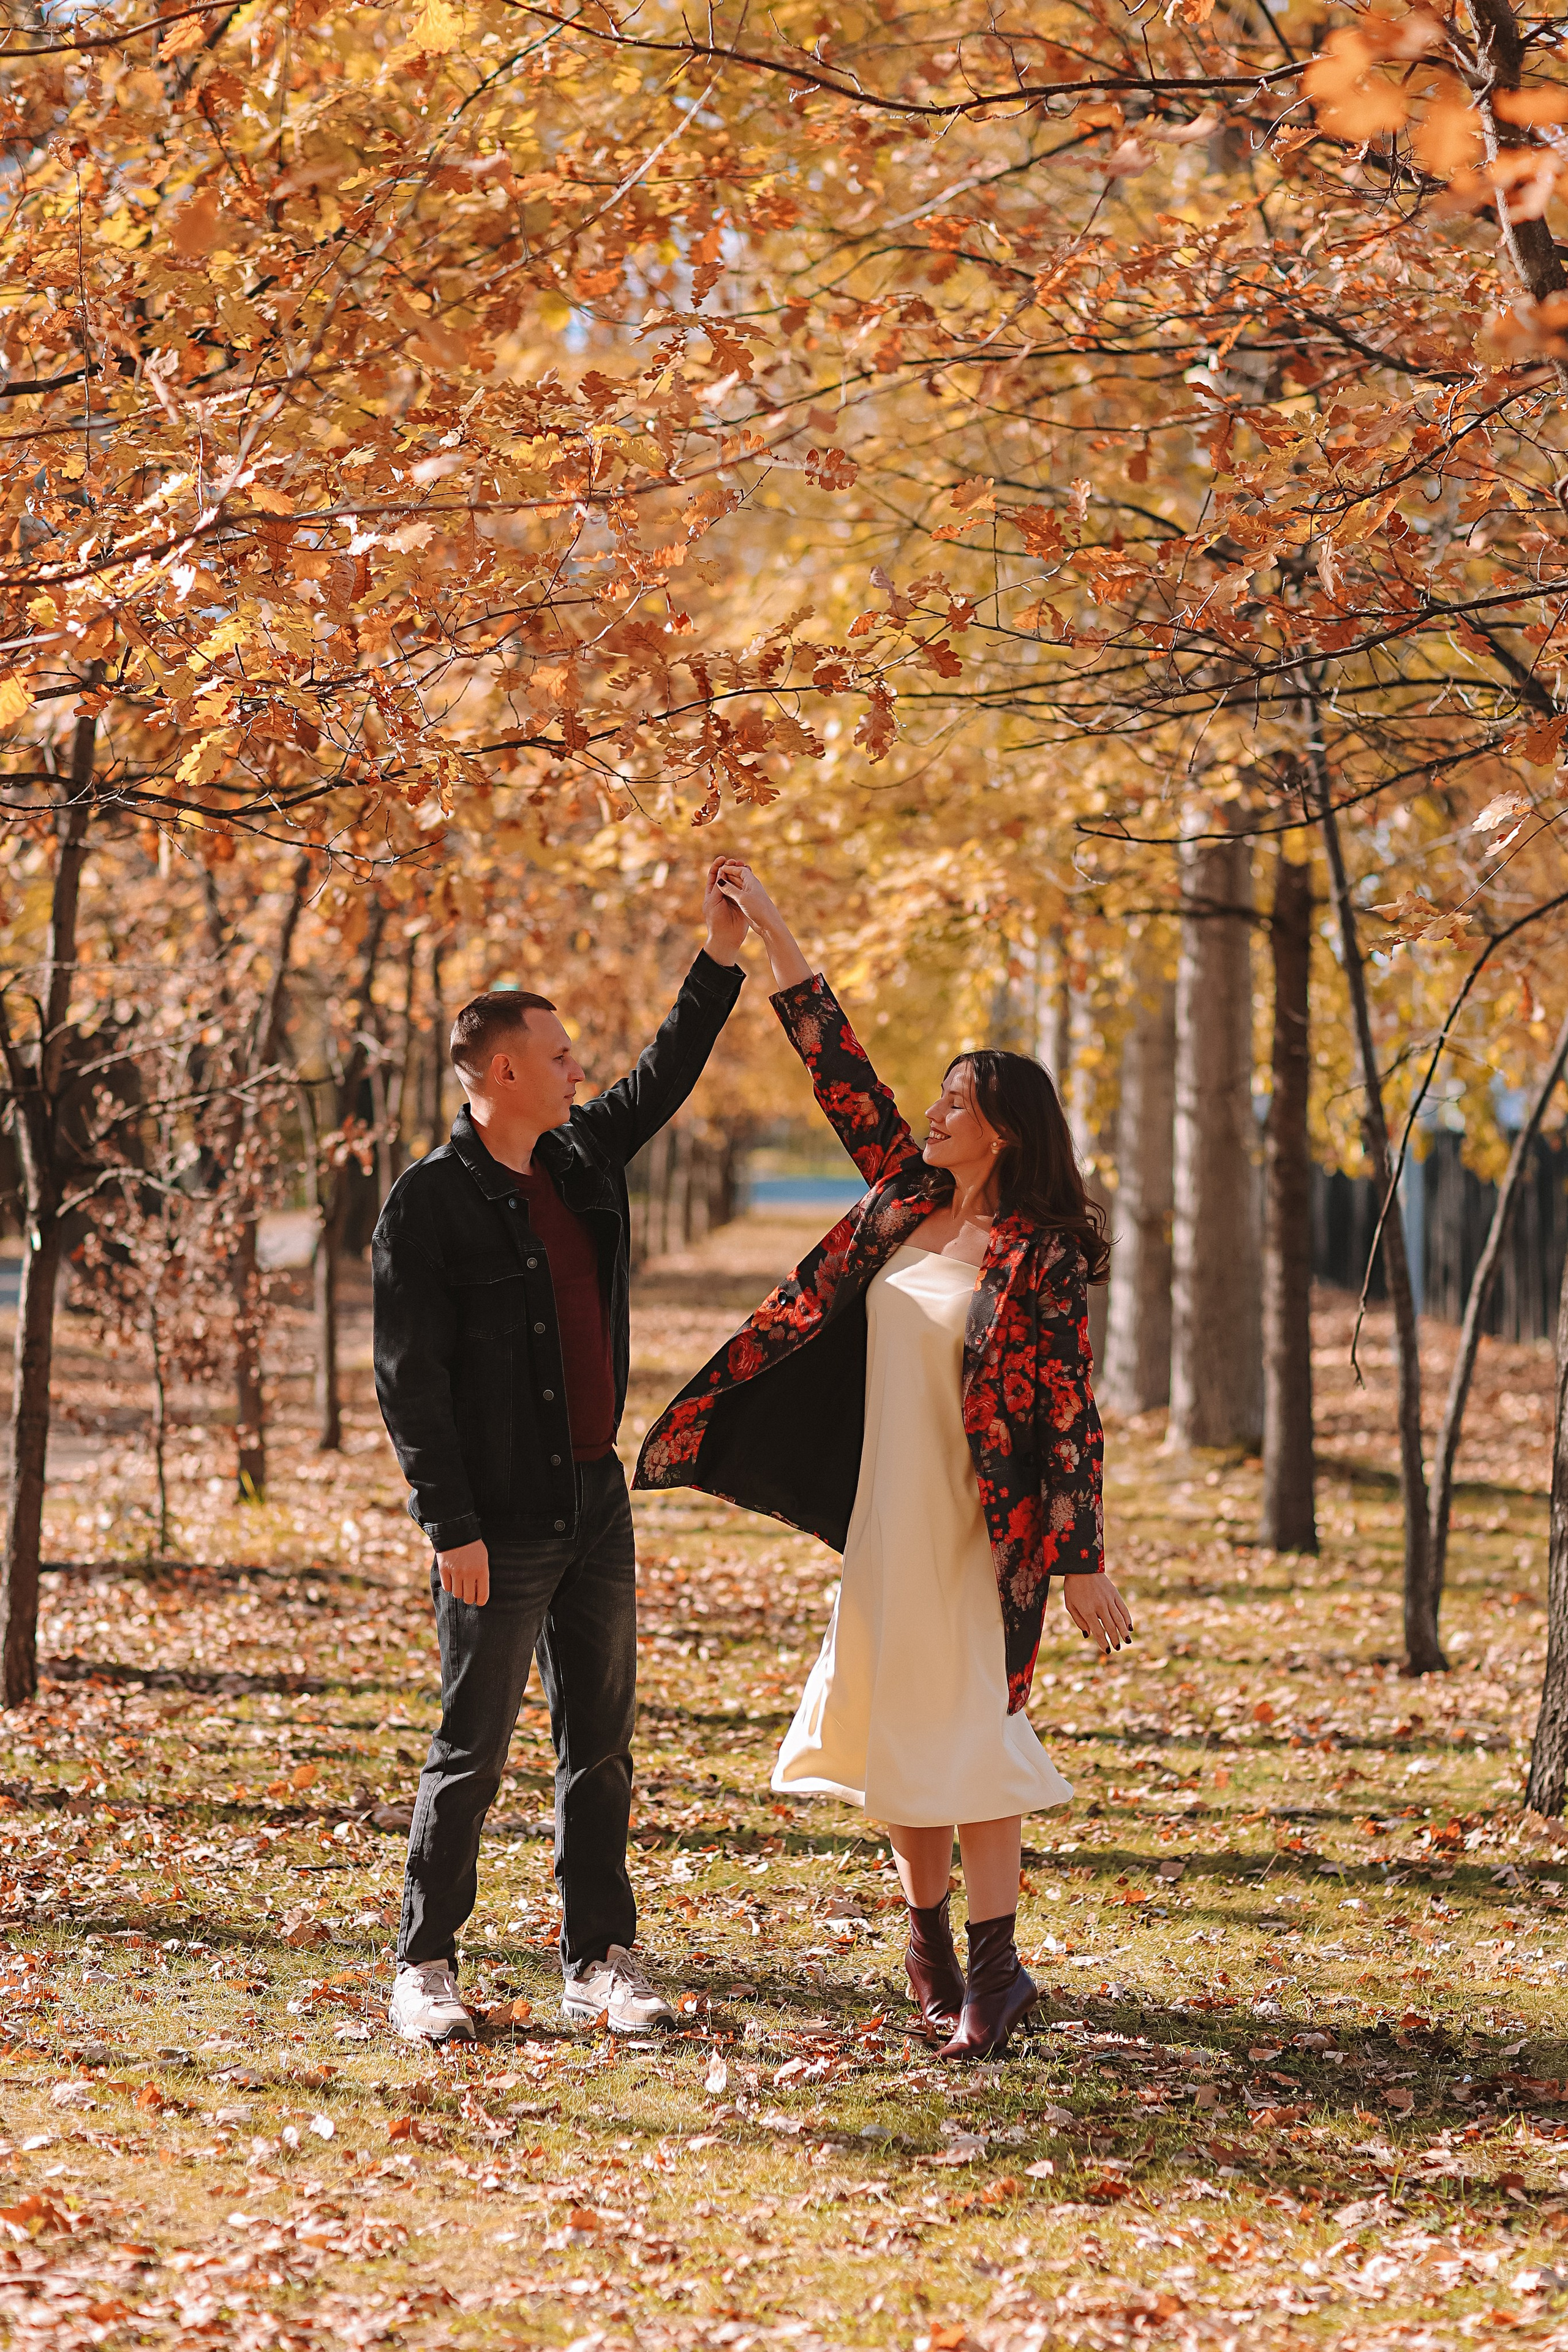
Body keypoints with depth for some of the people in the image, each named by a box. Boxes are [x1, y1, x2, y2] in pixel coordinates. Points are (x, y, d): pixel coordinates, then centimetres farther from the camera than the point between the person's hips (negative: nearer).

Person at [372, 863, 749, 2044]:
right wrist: (451, 1525, -17)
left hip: (596, 1502, 7)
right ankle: (426, 1965, 10)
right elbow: (410, 1377, -13)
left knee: (601, 1744, 9)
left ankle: (601, 1959, 16)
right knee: (473, 1749, -1)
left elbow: (666, 1077, 27)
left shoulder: (580, 1160, 10)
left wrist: (721, 959, 20)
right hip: (500, 1523, -7)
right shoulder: (431, 1202, -10)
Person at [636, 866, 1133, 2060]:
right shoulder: (909, 1200, 7)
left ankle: (995, 1967, -3)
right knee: (895, 1725, 10)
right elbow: (843, 1070, 9)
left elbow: (1072, 1417, -13)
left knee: (966, 1733, -8)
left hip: (981, 1531, -7)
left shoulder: (1043, 1256, -11)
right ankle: (931, 1942, 23)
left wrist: (1085, 1564, -16)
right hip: (884, 1513, 7)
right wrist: (770, 930, 7)